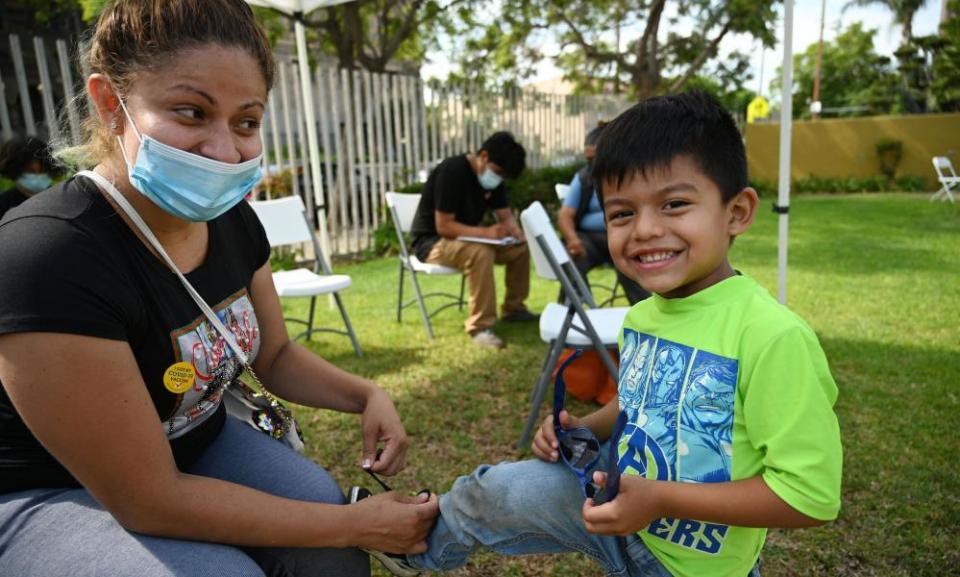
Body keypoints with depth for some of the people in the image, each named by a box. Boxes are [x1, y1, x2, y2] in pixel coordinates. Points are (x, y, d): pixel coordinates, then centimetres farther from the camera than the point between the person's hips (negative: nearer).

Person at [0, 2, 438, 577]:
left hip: (198, 448, 6)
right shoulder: (49, 258, -32)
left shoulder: (233, 219, -10)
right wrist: (356, 524, -24)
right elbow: (149, 499, -28)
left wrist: (367, 394, -13)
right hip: (51, 495, -5)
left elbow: (275, 355, 6)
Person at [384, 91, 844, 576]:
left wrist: (663, 498, -29)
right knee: (490, 491, 5)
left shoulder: (774, 337, -29)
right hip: (614, 498, 5)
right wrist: (584, 429, -5)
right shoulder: (640, 316, -5)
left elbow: (811, 494, -27)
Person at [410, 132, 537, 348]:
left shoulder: (492, 176, 0)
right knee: (481, 253, -36)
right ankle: (480, 327, -28)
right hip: (431, 241, -8)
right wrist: (486, 232, -34)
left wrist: (514, 230, -18)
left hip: (469, 238, 8)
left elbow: (505, 215, 5)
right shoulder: (452, 172, -25)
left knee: (520, 247, -3)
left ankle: (513, 309, 13)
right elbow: (443, 226, -28)